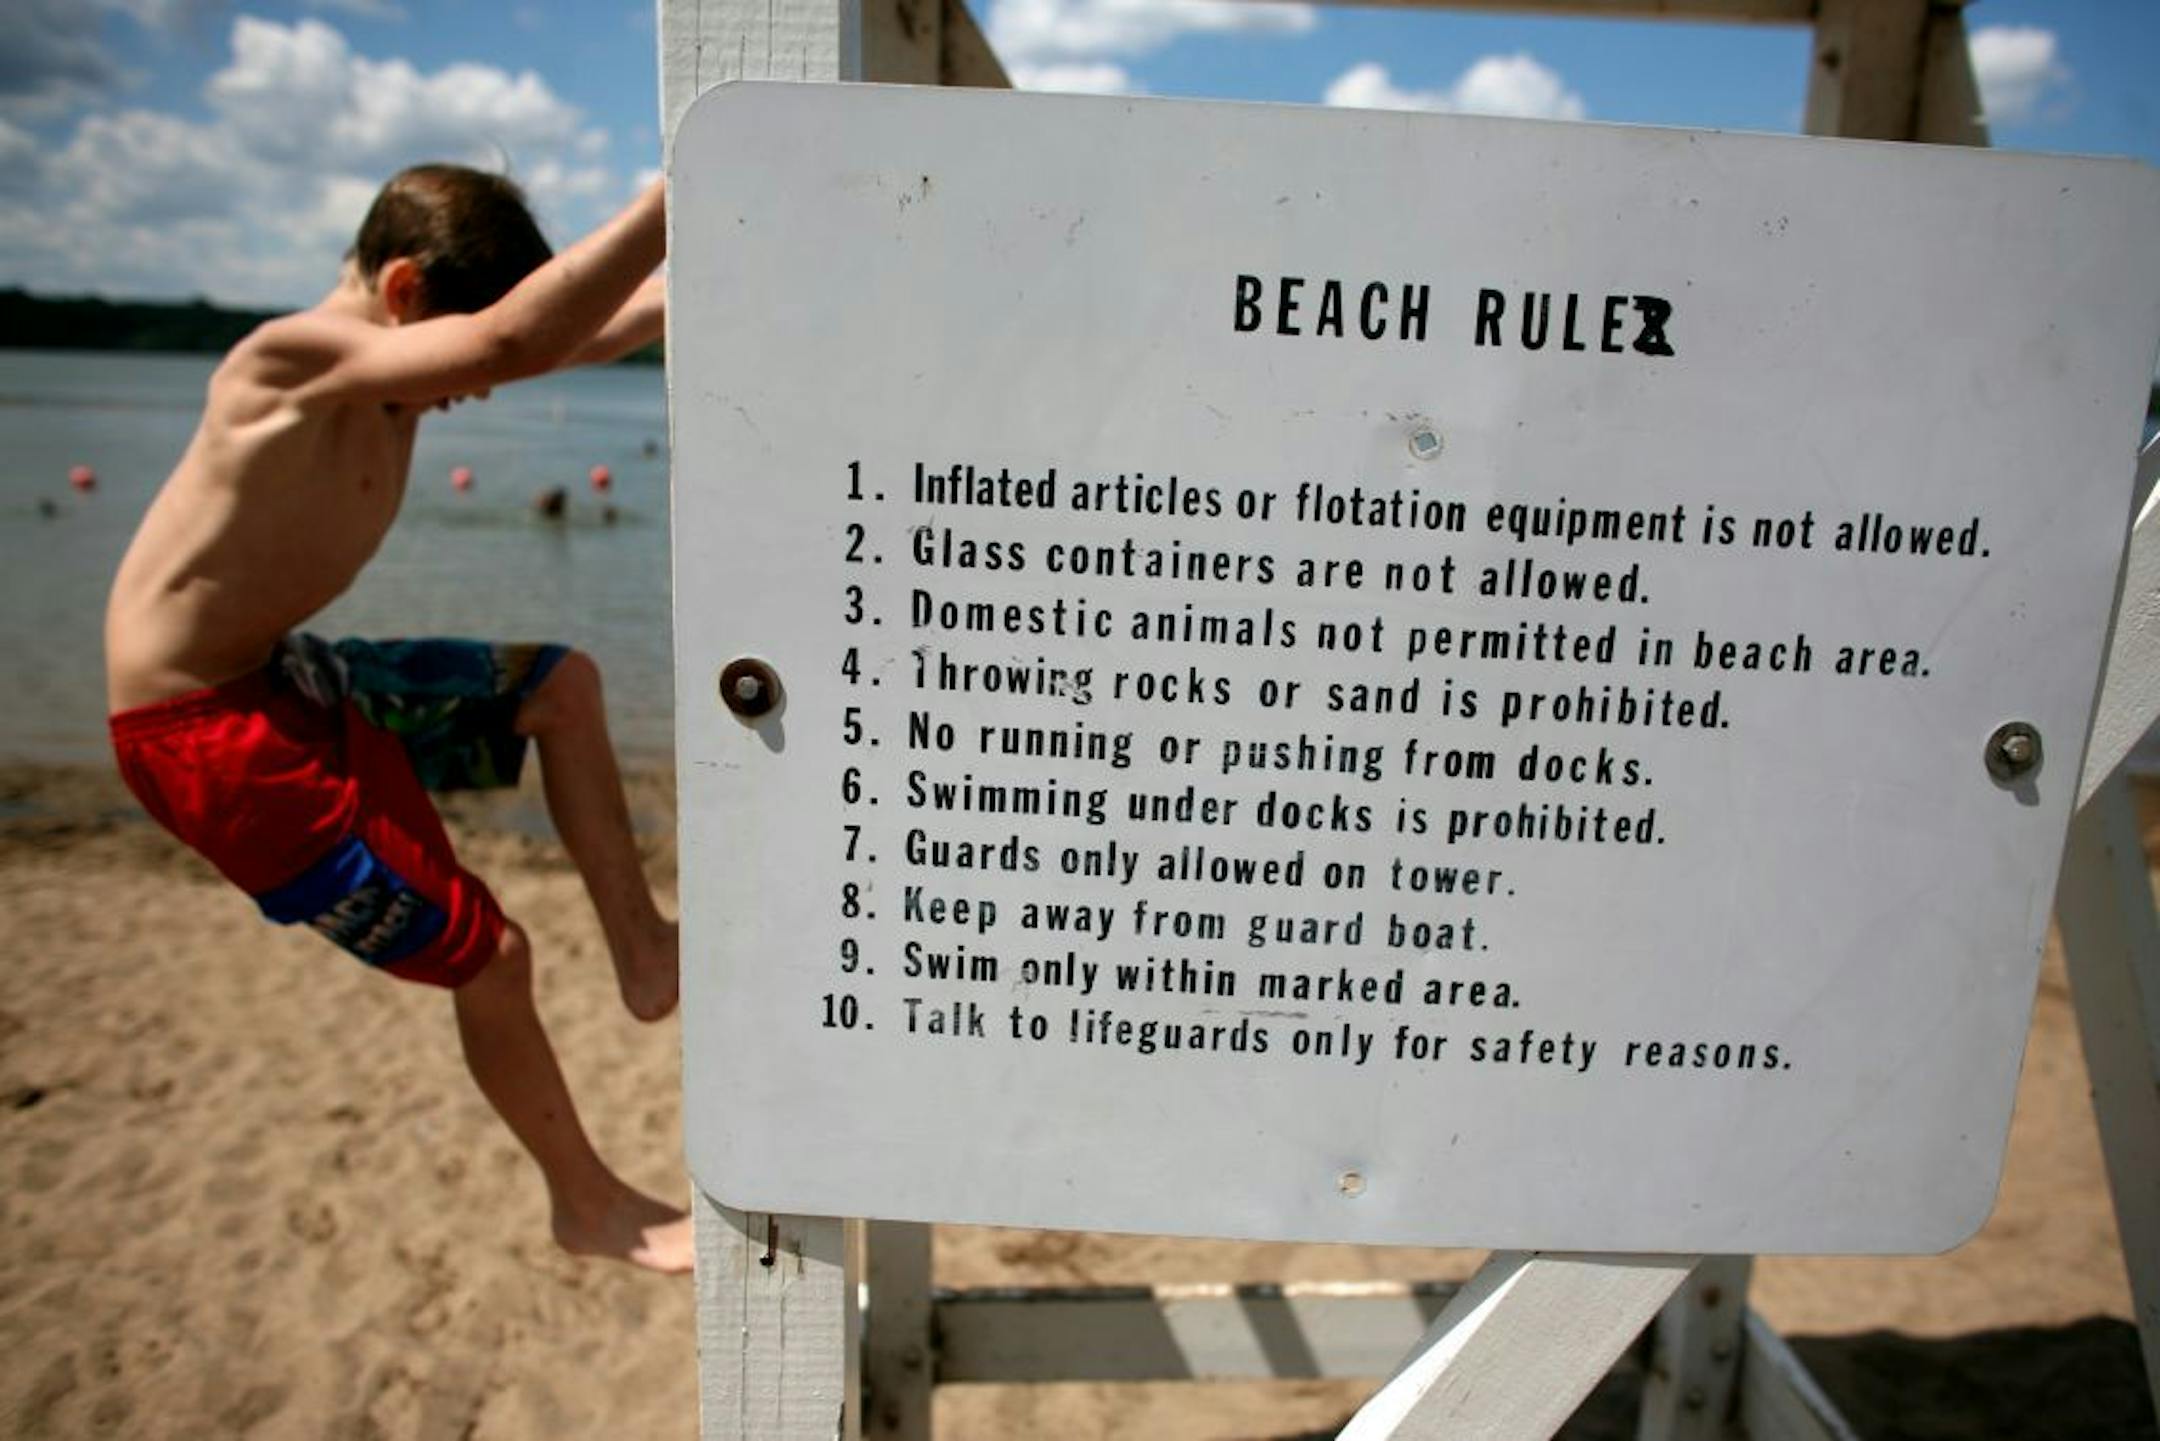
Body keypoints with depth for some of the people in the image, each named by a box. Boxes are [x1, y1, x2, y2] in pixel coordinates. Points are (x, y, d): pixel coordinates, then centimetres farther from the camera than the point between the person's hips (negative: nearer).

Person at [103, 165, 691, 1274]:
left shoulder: (384, 368, 1)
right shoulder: (298, 357, -24)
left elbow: (581, 338, 6)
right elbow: (514, 342, -42)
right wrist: (679, 197, -41)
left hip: (281, 681, 9)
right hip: (207, 733, -9)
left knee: (561, 685, 13)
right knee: (488, 956, -5)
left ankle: (643, 955, 16)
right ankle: (589, 1205, 17)